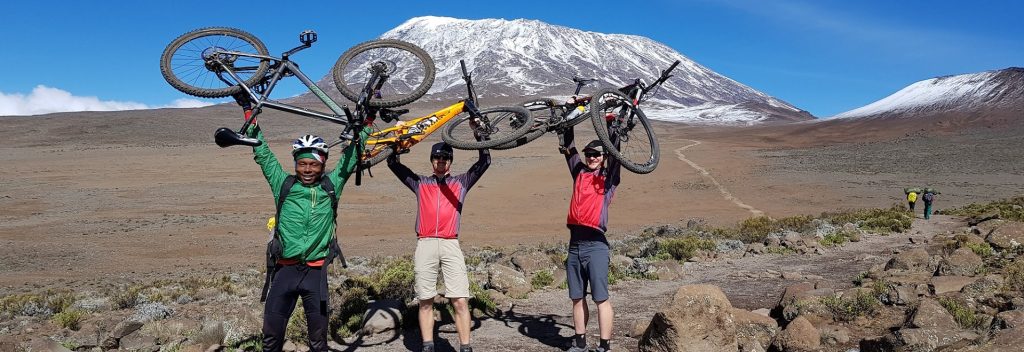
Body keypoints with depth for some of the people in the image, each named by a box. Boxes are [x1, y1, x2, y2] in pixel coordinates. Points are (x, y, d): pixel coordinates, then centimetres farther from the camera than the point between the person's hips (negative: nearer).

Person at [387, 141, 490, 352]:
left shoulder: (461, 183, 17)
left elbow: (485, 162, 11)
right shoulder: (420, 183, 19)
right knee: (425, 301, 4)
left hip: (450, 245, -1)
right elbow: (393, 163, 16)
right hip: (425, 245, 1)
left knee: (460, 301, -8)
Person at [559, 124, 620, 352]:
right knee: (577, 298, 12)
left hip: (595, 245, -5)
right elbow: (568, 147, 15)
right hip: (575, 244, 5)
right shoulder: (579, 172, 16)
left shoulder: (608, 177, 5)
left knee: (601, 298, -4)